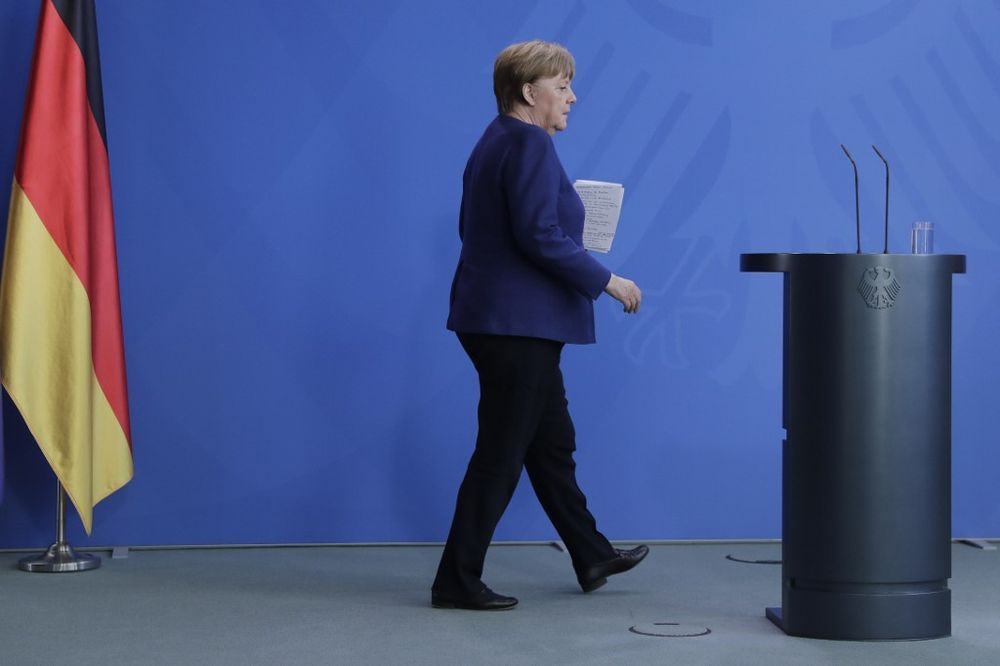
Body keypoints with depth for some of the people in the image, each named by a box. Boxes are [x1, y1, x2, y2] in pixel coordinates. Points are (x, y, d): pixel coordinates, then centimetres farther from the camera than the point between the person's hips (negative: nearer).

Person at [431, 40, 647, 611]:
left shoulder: (496, 142, 14)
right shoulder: (530, 144, -16)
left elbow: (480, 229, 18)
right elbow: (540, 236, -24)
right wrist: (607, 280, -16)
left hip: (503, 319, 11)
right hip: (518, 323, -11)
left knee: (552, 444, 18)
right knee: (501, 455, -4)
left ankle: (593, 557, 30)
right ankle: (457, 582, 2)